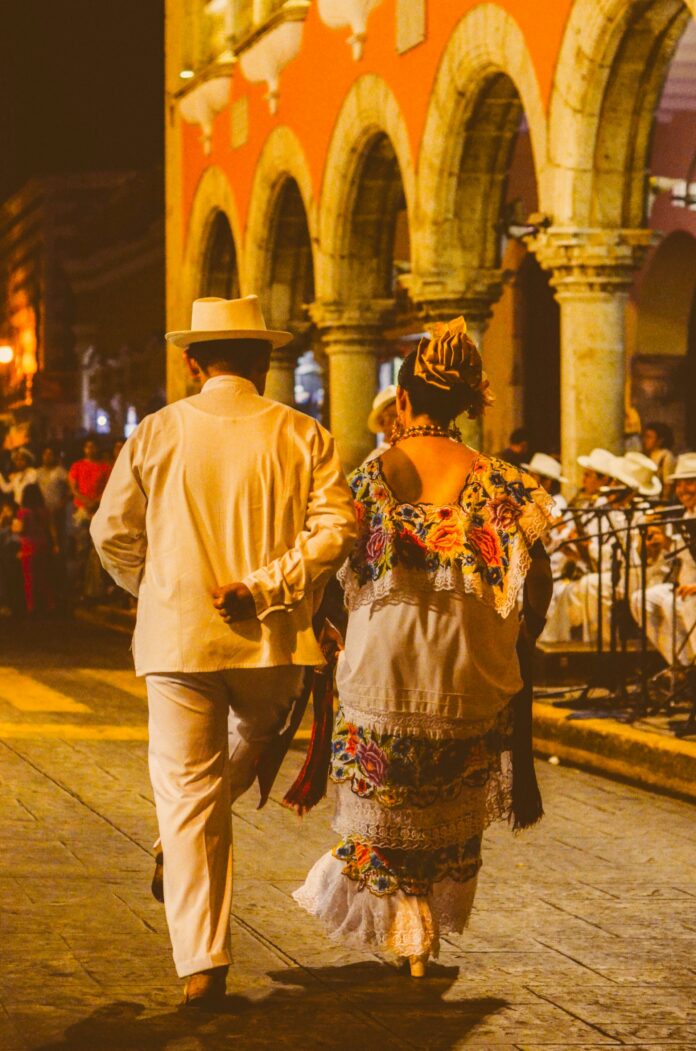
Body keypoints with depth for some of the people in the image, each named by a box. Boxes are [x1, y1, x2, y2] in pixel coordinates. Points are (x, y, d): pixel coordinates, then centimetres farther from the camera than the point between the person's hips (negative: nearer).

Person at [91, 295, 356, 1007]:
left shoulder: (157, 432, 0)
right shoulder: (302, 436, 0)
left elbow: (112, 532, 4)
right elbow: (335, 528, -11)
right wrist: (265, 588, -10)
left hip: (177, 636, 0)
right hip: (273, 640, 1)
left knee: (187, 793, 3)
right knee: (257, 746, 29)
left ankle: (201, 963, -1)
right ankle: (186, 846, 15)